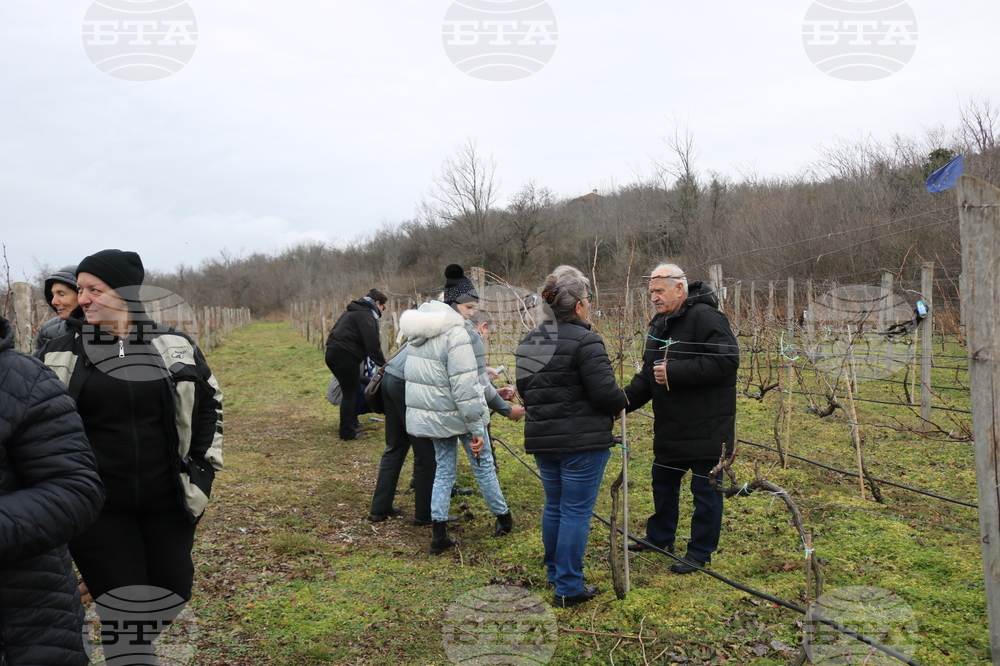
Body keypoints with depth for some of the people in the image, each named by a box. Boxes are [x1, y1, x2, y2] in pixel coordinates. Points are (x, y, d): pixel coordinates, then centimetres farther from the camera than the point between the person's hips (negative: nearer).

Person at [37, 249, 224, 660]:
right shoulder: (61, 355, -3)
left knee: (173, 592, 12)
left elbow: (208, 404, 11)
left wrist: (203, 468, 7)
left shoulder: (174, 346, 0)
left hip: (167, 501, 2)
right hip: (98, 507, -2)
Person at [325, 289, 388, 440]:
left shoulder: (354, 311, 22)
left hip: (333, 353, 10)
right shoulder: (366, 315, -10)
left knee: (351, 389, 21)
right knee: (350, 393, -2)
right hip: (345, 356, -10)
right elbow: (372, 343, -17)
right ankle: (347, 432, 2)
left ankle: (352, 423, 30)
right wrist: (382, 363, -11)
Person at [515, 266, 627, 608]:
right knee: (576, 511, 2)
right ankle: (569, 588, 9)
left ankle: (554, 572, 35)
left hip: (541, 438, 7)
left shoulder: (528, 342, 7)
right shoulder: (585, 341, -17)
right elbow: (605, 392, -20)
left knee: (554, 505, 21)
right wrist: (621, 402, 1)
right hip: (582, 441, -7)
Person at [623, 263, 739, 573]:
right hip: (669, 427, 9)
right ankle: (659, 538, 39)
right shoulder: (659, 324, 11)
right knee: (663, 482, 21)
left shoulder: (705, 317, -17)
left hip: (706, 427, -9)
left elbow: (726, 360, -28)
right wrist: (625, 398, -4)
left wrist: (674, 371, -27)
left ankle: (700, 552, 19)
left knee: (705, 489, 5)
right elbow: (648, 375, 15)